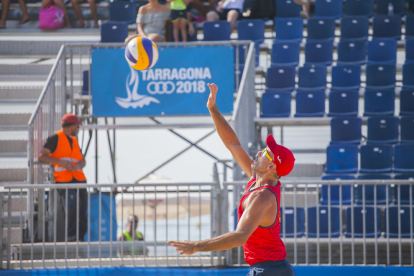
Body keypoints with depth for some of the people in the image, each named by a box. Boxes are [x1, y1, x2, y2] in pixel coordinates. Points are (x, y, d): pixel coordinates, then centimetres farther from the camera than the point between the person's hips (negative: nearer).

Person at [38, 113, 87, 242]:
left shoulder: (74, 140, 25)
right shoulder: (56, 138, 3)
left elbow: (82, 161, 20)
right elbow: (41, 156, -3)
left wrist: (78, 166, -5)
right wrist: (61, 162, -14)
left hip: (79, 180, 7)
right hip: (64, 182, -7)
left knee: (82, 211, -1)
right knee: (72, 207, -24)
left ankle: (79, 238, 6)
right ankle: (70, 236, -13)